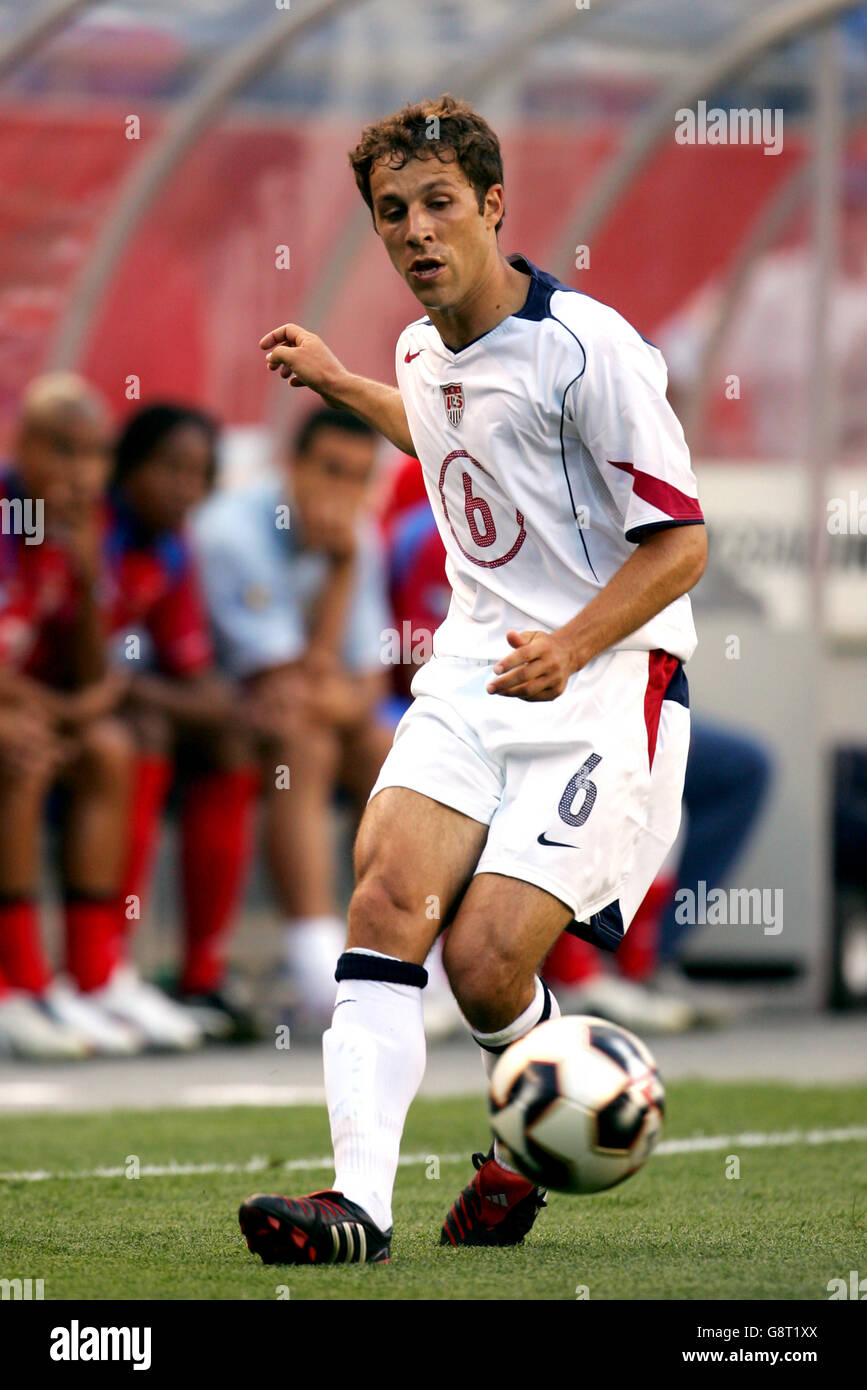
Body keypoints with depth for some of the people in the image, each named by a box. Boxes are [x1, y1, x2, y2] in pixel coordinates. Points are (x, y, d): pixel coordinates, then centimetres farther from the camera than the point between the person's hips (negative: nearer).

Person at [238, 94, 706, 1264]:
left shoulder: (586, 347, -13)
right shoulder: (424, 351, 10)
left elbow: (680, 541, -12)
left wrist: (570, 649, -24)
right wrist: (340, 387, 36)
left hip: (606, 683, -6)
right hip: (473, 672, 6)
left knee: (486, 960, -15)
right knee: (388, 896, -18)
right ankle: (358, 1201, -27)